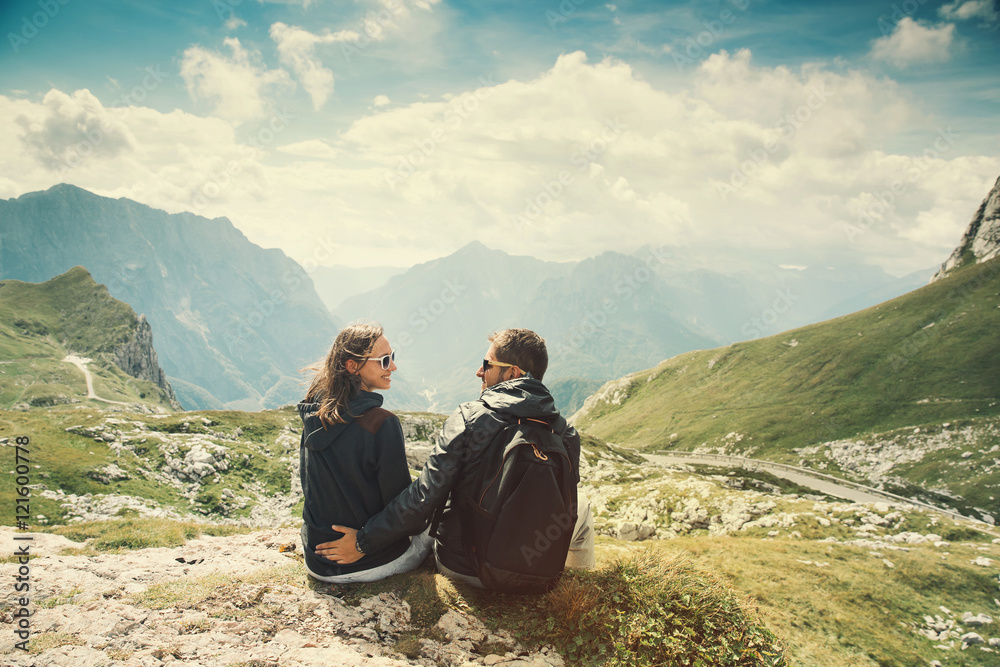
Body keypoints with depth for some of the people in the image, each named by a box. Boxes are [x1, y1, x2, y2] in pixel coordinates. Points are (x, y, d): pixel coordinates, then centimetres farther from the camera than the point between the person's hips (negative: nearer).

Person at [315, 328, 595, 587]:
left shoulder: (468, 418, -17)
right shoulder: (566, 434, -9)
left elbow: (425, 496, -19)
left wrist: (364, 541, -8)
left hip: (459, 566, -1)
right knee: (581, 512, 29)